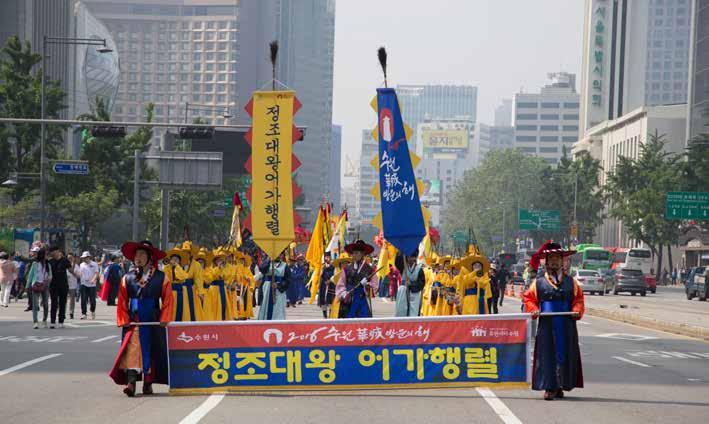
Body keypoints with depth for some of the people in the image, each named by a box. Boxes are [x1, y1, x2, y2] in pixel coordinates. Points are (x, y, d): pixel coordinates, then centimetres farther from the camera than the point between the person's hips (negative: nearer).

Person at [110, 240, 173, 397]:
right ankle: (131, 382, -19)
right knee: (132, 351, -12)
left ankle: (148, 383, 18)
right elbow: (122, 302, 6)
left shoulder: (161, 278, -1)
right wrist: (124, 321, -3)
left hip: (154, 323, 0)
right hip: (133, 323, 0)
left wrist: (163, 321, -7)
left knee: (152, 352, 7)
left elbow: (167, 301, 0)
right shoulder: (128, 278, 4)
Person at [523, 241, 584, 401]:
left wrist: (576, 310, -8)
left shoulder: (570, 281, 10)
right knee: (547, 355, -4)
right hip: (546, 325, -2)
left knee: (564, 355, 3)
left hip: (566, 326, 2)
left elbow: (578, 299, 10)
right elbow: (529, 298, 8)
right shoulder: (539, 281, 5)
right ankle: (549, 387, -3)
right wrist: (533, 310, -9)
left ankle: (560, 387, 11)